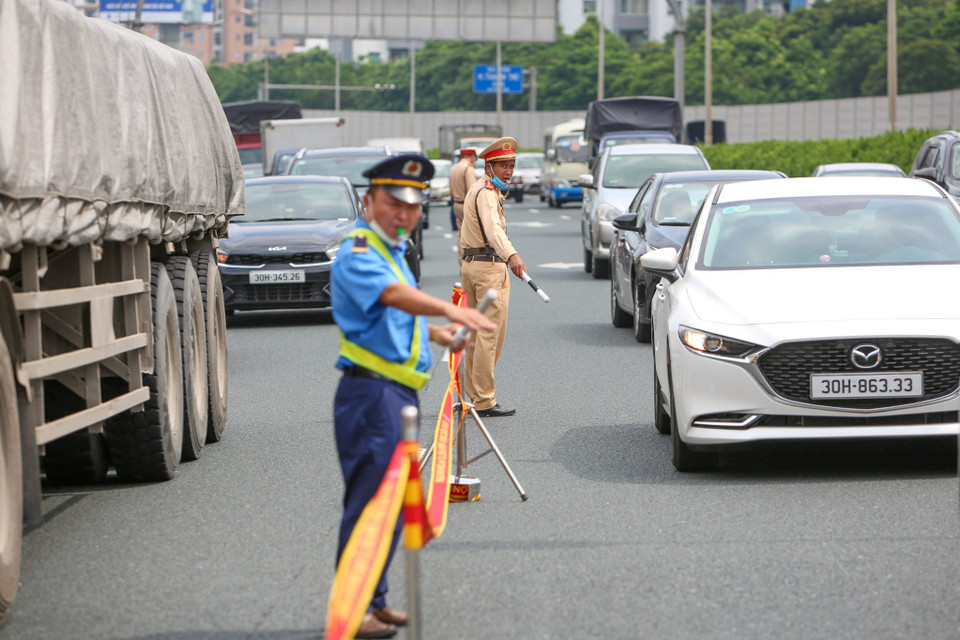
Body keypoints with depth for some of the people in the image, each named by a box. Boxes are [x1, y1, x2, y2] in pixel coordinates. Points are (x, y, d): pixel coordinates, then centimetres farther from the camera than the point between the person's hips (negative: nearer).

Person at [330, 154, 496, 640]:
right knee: (370, 499, -10)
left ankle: (374, 600, 22)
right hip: (371, 392, -10)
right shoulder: (358, 252, -13)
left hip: (398, 393, 10)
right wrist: (447, 309, -49)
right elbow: (391, 294, -35)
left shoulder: (392, 251, 19)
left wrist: (437, 334, 34)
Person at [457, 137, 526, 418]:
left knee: (478, 333, 17)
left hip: (470, 263, 11)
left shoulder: (478, 189, 17)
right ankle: (485, 401, -10)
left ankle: (473, 391, 23)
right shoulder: (487, 193, -16)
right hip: (490, 266, -11)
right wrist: (511, 255, -52)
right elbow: (493, 228, -37)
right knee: (490, 335, -9)